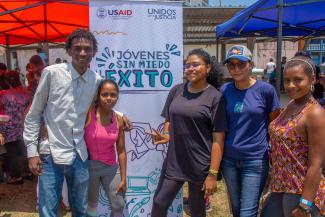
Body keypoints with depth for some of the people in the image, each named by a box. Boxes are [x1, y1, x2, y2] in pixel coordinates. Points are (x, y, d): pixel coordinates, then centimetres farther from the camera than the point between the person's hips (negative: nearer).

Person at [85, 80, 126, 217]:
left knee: (118, 205, 10)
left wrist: (123, 178, 1)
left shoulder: (118, 120, -4)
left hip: (111, 167, 4)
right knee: (91, 204, 12)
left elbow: (121, 151, 0)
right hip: (90, 166, -3)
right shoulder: (88, 114, -14)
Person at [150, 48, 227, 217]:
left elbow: (218, 139, -11)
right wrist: (164, 136, -9)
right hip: (174, 161, 4)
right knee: (159, 203, 9)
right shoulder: (176, 91, 3)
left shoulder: (215, 97, -10)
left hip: (200, 165, -3)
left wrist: (212, 174, -14)